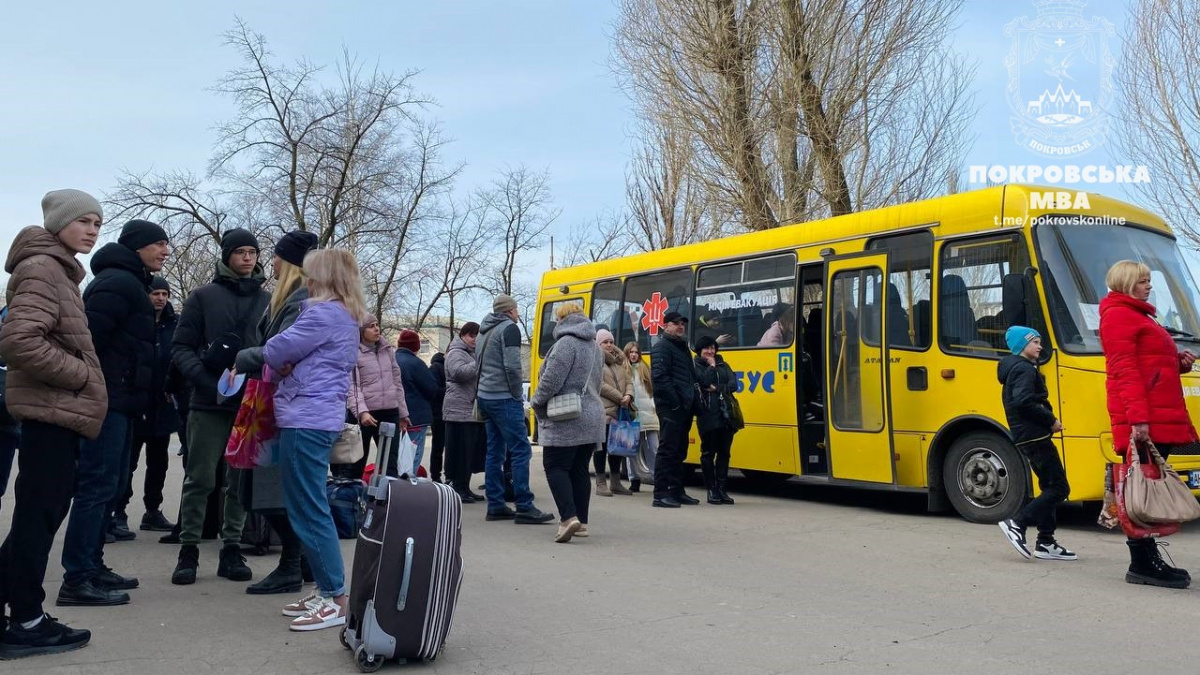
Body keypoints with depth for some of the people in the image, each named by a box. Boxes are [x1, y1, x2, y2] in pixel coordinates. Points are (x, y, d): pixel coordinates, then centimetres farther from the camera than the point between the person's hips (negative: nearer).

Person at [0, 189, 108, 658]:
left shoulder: (58, 269, 20)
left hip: (55, 409, 10)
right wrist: (81, 375, -17)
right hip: (52, 410, -10)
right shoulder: (43, 269, -13)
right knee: (40, 514, -3)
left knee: (38, 513, 15)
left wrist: (82, 377, 14)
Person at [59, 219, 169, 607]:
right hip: (108, 400, -11)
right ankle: (77, 580, -5)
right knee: (98, 485, -9)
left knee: (111, 486, 13)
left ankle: (92, 567, 21)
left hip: (118, 401, 11)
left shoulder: (129, 283, 22)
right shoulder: (118, 282, -11)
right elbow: (89, 335, -22)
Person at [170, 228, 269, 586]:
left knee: (241, 482, 7)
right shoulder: (204, 296, 5)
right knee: (199, 480, 2)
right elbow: (181, 347, 2)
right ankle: (188, 550, 13)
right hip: (209, 403, -2)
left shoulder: (267, 300, 10)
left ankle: (231, 549, 16)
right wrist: (206, 379, -15)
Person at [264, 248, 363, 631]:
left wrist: (283, 365, 11)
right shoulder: (347, 317, 17)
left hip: (306, 419, -10)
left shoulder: (325, 313, -14)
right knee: (309, 509, 14)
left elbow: (275, 352, -10)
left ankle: (335, 599, -1)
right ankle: (325, 592, 20)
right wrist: (291, 365, -1)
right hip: (321, 417, 10)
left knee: (309, 511, -6)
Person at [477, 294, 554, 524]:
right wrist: (518, 397, -9)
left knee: (495, 452, 10)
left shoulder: (485, 331, 19)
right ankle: (524, 508, -10)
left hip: (485, 397, 9)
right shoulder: (509, 328, -8)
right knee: (521, 451, -8)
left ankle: (495, 506, 12)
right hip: (504, 399, -9)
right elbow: (512, 366, -18)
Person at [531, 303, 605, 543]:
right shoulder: (594, 347, 16)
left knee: (555, 467, -2)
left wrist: (537, 403, -3)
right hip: (591, 419, 8)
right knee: (579, 469, 12)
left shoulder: (567, 343, -13)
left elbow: (551, 380, -17)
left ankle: (569, 517, -14)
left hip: (565, 421, -8)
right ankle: (581, 522, 13)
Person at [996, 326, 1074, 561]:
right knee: (1059, 488, -10)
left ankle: (1045, 542, 14)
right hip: (1035, 436, -11)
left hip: (1027, 436, 11)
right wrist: (1051, 421, -15)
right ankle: (1017, 522, -12)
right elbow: (1024, 402, -26)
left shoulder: (1016, 368, 20)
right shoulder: (1025, 369, -11)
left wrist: (1047, 420, 10)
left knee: (1049, 488, 13)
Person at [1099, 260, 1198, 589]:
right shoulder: (1118, 315, -5)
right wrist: (1138, 417, -23)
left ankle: (1149, 559, 15)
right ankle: (1141, 564, -5)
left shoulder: (1139, 316, 27)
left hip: (1160, 419, 10)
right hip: (1141, 421, -10)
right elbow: (1124, 368, -15)